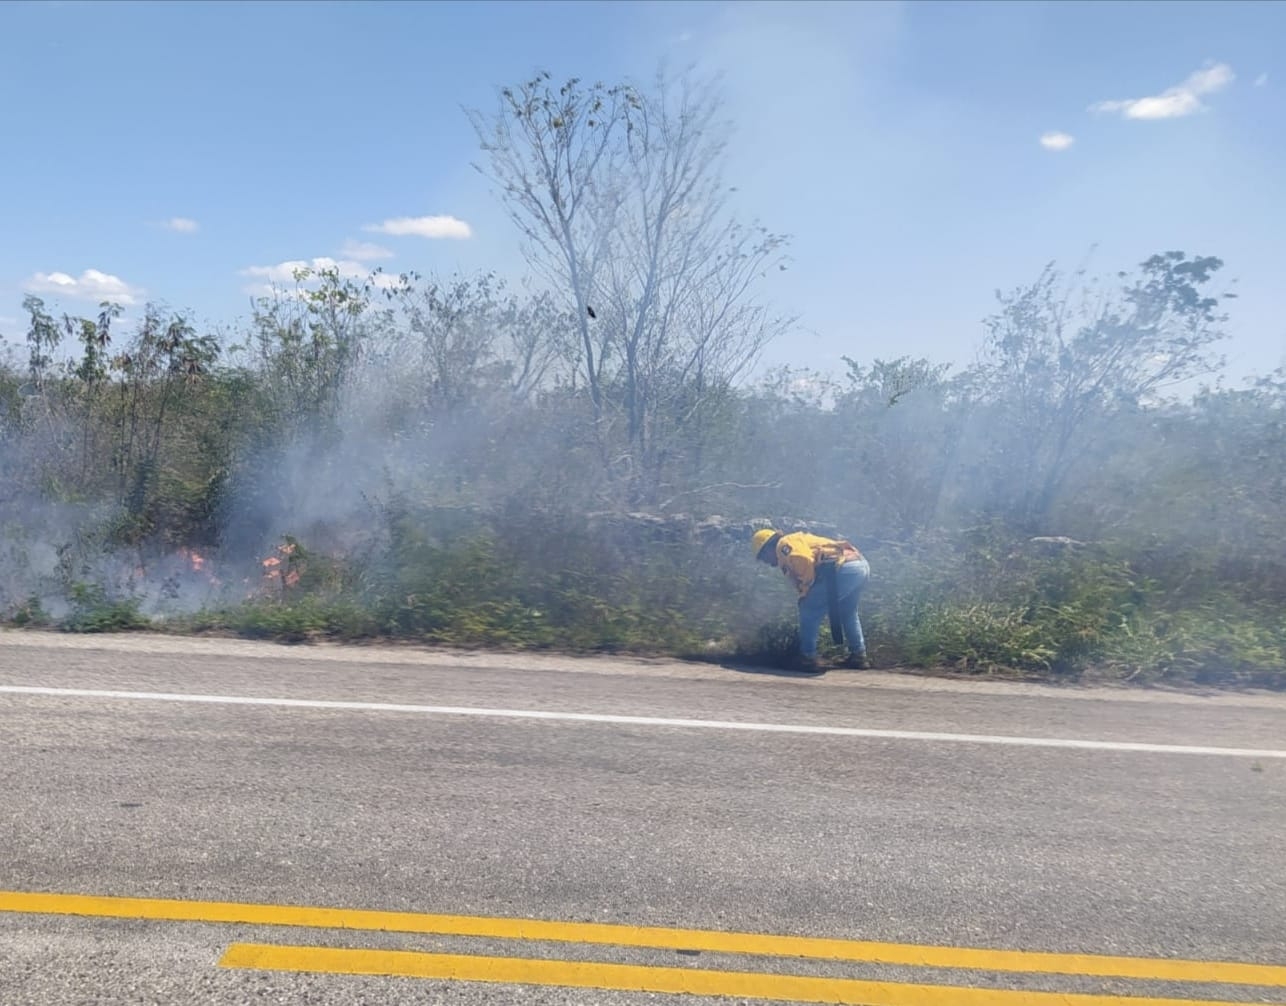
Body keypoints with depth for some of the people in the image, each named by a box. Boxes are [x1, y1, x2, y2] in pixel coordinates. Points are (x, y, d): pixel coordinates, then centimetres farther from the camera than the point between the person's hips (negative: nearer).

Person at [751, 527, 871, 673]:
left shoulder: (784, 544, 5)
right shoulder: (801, 540, 34)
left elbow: (805, 562, -14)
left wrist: (804, 594, -1)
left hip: (843, 569, -10)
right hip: (862, 566, 10)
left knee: (809, 611, 4)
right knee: (848, 613, 30)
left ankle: (808, 658, 6)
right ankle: (859, 656, 30)